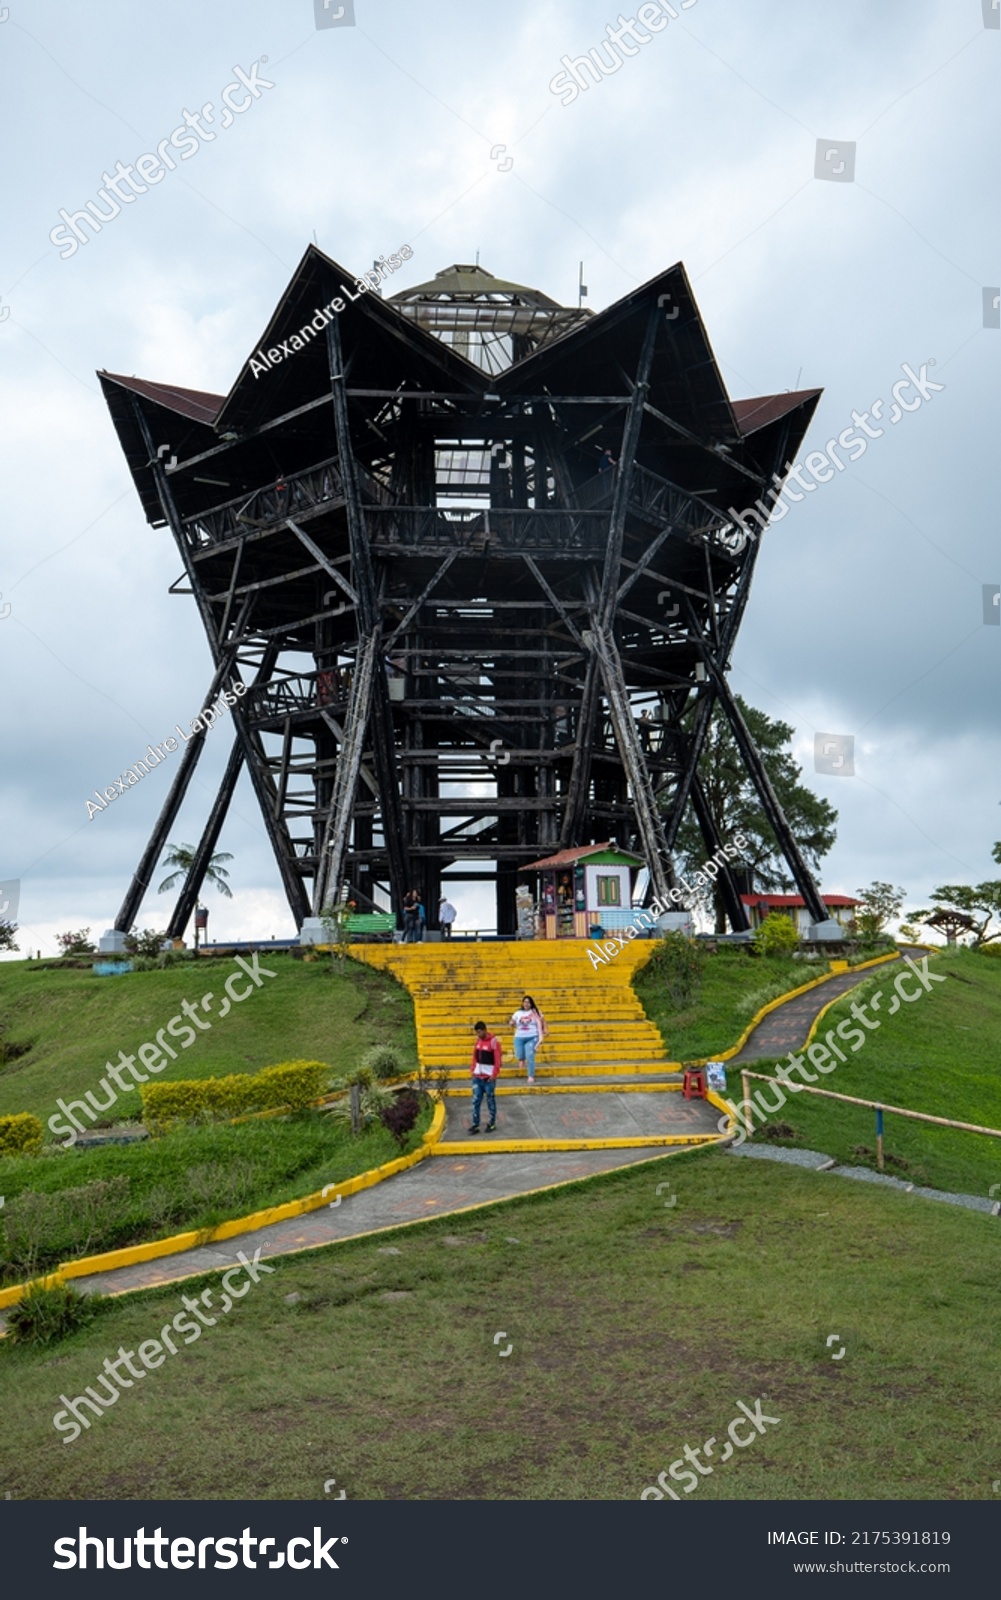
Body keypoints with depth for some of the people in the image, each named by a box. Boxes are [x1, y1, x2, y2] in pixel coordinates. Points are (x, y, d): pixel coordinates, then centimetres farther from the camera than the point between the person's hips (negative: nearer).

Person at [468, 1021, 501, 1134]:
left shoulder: (494, 1041, -12)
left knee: (490, 1100, 5)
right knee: (476, 1100, 3)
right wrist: (472, 1069, 8)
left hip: (489, 1076, -6)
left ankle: (492, 1123, 16)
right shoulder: (477, 1040, 8)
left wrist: (494, 1074, -15)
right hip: (477, 1076, 6)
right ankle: (475, 1124, 7)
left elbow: (497, 1059, -13)